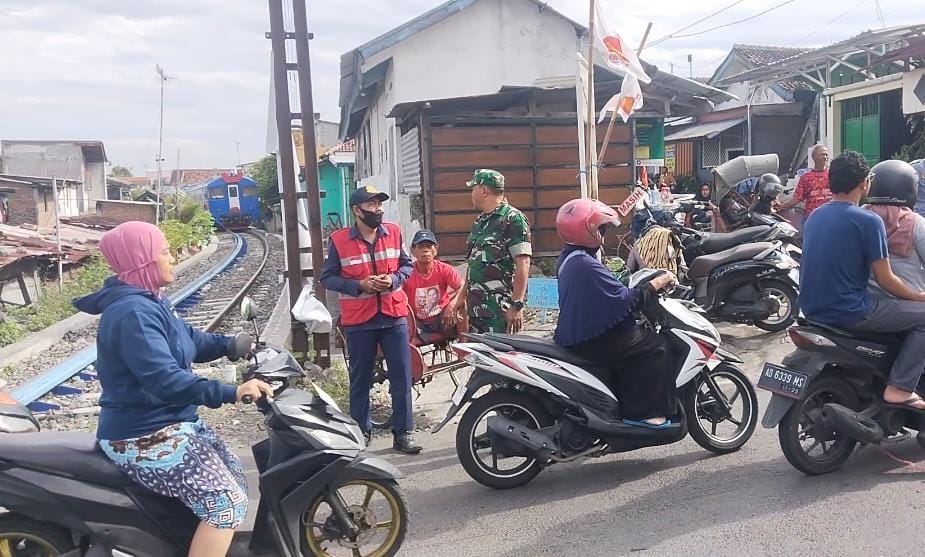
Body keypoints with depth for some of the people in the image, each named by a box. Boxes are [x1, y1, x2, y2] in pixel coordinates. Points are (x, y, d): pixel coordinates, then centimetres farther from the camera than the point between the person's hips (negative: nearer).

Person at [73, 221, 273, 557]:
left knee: (235, 479, 14)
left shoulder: (147, 302, 10)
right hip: (145, 438, -11)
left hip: (169, 422, 11)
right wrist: (232, 393, -37)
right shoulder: (133, 312, -24)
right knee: (229, 503, -15)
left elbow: (191, 340, 17)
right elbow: (164, 380, -34)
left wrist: (232, 345, -1)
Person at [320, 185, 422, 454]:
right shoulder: (339, 240, -7)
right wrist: (359, 285, -17)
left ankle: (402, 432, 16)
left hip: (394, 316, 2)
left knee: (402, 377, 4)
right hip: (358, 321, -2)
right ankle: (360, 431, 26)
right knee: (360, 379, 11)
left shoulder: (393, 232, 2)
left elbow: (407, 265, 11)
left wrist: (394, 279, -11)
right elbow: (327, 277, -3)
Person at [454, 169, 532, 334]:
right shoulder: (480, 222, 17)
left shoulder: (512, 218, -10)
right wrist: (463, 295, 22)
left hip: (501, 308, -8)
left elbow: (523, 263, -17)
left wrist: (517, 305, -21)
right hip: (476, 307, 8)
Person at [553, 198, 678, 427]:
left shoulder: (570, 256, 10)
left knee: (639, 335, 23)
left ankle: (625, 401, 23)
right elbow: (623, 300, -24)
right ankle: (644, 412, -5)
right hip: (590, 340, -11)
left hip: (575, 332, 11)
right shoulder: (585, 264, -24)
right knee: (655, 348, -7)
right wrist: (656, 283, -13)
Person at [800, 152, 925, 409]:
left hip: (813, 309, 9)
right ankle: (899, 387, -2)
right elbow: (885, 280, -11)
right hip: (849, 311, -8)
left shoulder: (815, 216, 9)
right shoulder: (868, 221, -14)